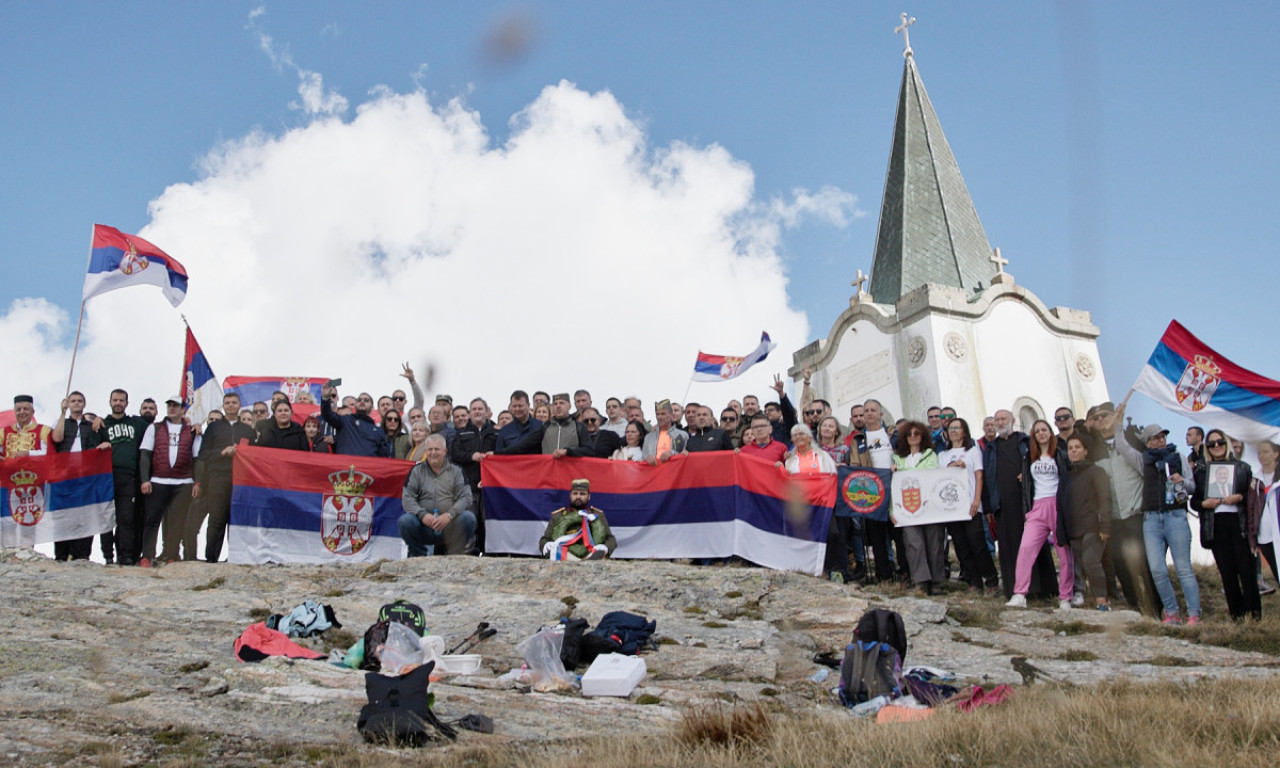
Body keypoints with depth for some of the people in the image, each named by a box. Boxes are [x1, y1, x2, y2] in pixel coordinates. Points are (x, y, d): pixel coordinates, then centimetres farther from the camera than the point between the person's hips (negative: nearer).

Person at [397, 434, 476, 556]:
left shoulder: (456, 471, 8)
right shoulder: (417, 470, 9)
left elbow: (466, 497, -3)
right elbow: (407, 498, 0)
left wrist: (449, 515, -21)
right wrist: (422, 515, -19)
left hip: (450, 526, 0)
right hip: (424, 523, 0)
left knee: (468, 518, -28)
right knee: (405, 520, -28)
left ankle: (455, 556, -7)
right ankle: (419, 556, -4)